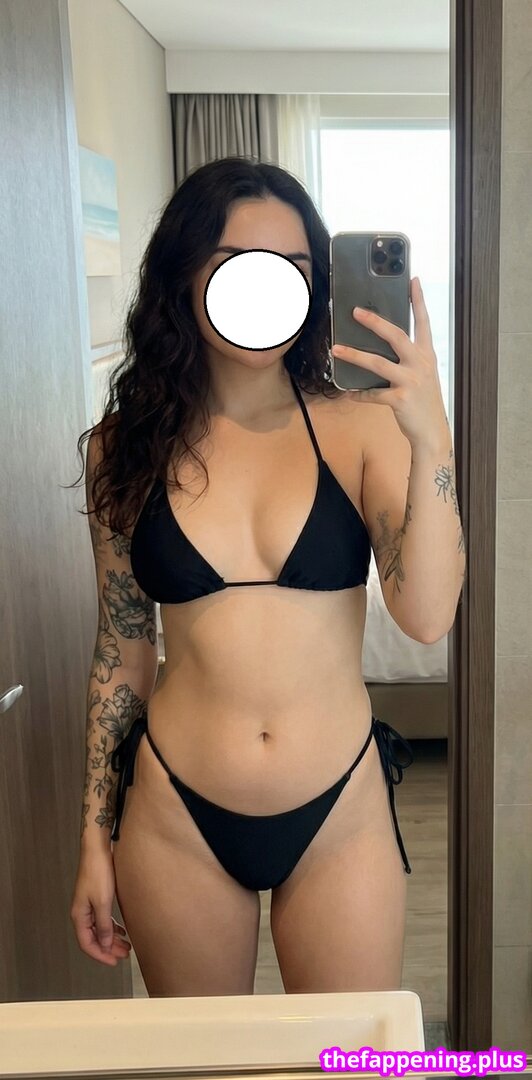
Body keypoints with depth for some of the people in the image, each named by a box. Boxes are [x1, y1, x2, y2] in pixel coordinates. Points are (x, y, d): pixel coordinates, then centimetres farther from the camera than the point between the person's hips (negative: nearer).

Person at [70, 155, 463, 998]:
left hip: (339, 811, 0)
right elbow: (122, 648, 3)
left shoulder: (360, 428, -7)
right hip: (176, 817, 1)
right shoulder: (128, 446, -3)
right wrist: (96, 838, 6)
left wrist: (430, 437, -27)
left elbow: (425, 616, -17)